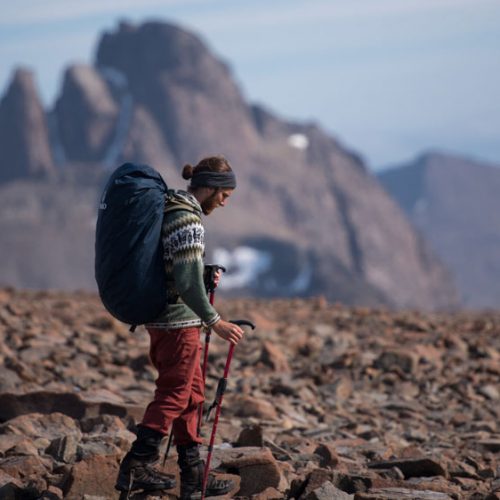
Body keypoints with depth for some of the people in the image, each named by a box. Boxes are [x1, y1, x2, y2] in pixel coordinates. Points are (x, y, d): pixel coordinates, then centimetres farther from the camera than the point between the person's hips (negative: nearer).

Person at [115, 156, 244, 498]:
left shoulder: (169, 210, 12)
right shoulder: (188, 220, -19)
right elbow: (187, 283, -25)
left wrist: (204, 275, 15)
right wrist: (215, 322, -22)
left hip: (160, 316, 10)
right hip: (178, 320, -10)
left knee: (192, 394, 13)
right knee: (174, 396, -2)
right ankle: (135, 469, -1)